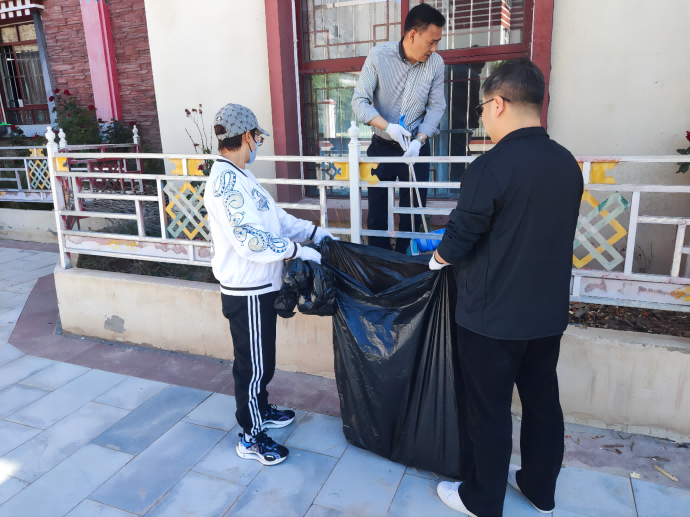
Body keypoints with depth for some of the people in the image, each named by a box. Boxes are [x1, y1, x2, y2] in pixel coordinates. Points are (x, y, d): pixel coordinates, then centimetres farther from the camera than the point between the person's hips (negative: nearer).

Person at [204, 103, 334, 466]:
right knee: (254, 364, 5)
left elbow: (274, 216, 15)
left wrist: (314, 232, 12)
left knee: (260, 359, 24)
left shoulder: (239, 176, 9)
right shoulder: (226, 180, -22)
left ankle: (261, 410, 44)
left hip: (259, 286, 10)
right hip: (246, 291, -10)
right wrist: (298, 250, -20)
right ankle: (252, 437, 23)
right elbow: (251, 241, -27)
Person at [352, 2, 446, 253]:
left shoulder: (436, 63, -8)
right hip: (381, 147, -1)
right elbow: (359, 101, -13)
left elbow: (436, 107, -4)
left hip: (417, 147, 1)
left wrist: (419, 140, -20)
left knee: (413, 212, 7)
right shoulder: (378, 56, -13)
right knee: (377, 212, 7)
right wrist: (388, 126, -28)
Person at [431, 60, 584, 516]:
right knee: (542, 400, 20)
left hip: (492, 318, -6)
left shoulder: (491, 166, -21)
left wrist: (437, 259, 7)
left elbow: (458, 242, -16)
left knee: (490, 410, 9)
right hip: (548, 313, 7)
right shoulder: (567, 163, 1)